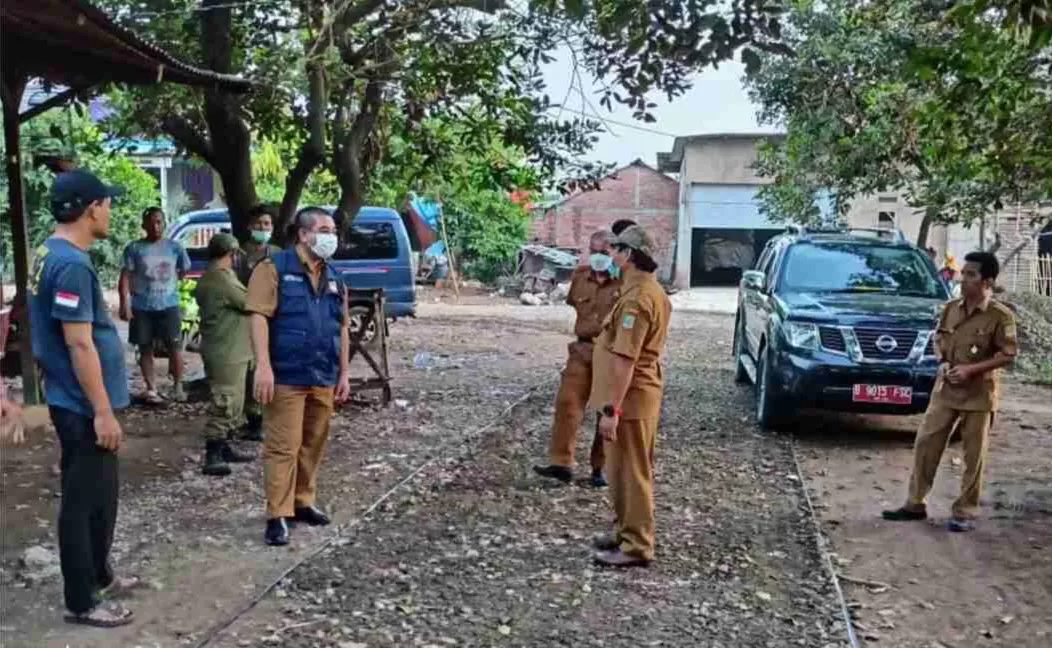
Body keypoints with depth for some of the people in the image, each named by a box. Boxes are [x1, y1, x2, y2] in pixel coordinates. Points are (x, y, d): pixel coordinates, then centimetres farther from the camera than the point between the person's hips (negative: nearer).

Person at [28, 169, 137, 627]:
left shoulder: (50, 254, 10)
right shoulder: (71, 264, -22)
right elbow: (79, 343, -24)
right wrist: (103, 411, -21)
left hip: (76, 402, 10)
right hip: (84, 407, -10)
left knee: (100, 496, 21)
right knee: (85, 501, 1)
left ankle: (98, 576, 35)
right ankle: (81, 602, 13)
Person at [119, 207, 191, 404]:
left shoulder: (174, 247, 4)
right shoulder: (134, 248, -2)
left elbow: (185, 270, 18)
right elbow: (126, 277, -5)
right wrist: (125, 304, -12)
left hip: (169, 305, 1)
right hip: (141, 307, 0)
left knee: (174, 345, -2)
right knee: (145, 348, 6)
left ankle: (177, 386, 11)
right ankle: (151, 389, 14)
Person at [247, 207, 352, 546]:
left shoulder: (333, 278, 15)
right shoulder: (274, 268, -6)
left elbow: (342, 327, 18)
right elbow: (259, 316, -13)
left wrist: (344, 372, 15)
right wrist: (263, 366, -20)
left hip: (324, 379, 7)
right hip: (287, 377, -7)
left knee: (313, 445, 13)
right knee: (283, 447, -5)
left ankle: (303, 502, 26)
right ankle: (277, 515, 1)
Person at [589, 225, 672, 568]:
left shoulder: (637, 298, -22)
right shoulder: (651, 291, 13)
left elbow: (624, 360, -26)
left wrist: (611, 409, -26)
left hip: (630, 398, -10)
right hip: (639, 394, 10)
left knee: (630, 472, -2)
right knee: (626, 470, 19)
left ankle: (637, 546, 6)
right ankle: (628, 531, 31)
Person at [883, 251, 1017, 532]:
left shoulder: (1000, 315, -12)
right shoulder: (950, 308, 3)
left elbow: (1008, 353, -11)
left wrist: (971, 369, -19)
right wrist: (943, 362, -4)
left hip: (979, 393, -5)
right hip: (946, 389, 5)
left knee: (973, 455, 4)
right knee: (925, 444, 5)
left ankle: (965, 512, 16)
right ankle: (915, 504, 16)